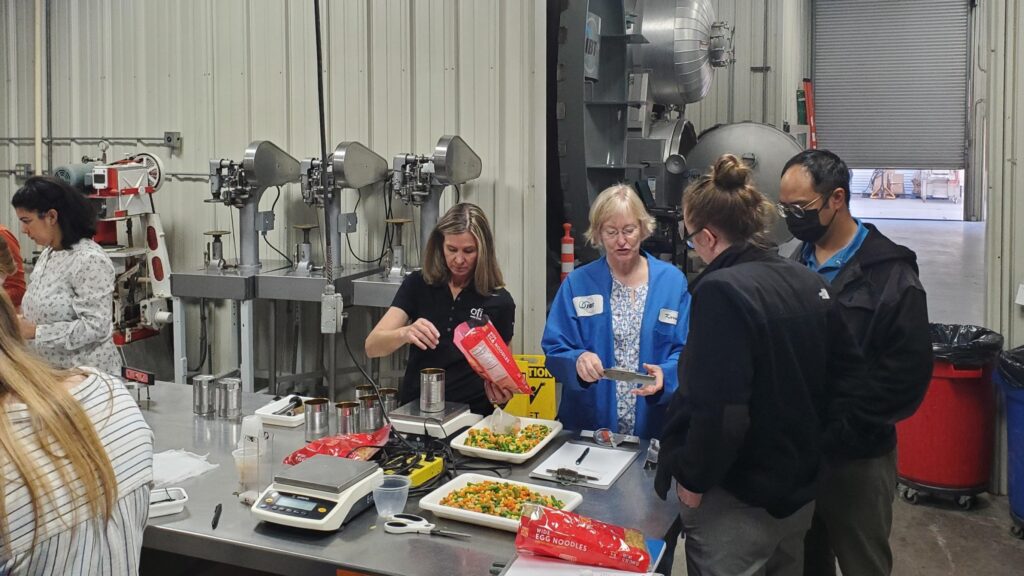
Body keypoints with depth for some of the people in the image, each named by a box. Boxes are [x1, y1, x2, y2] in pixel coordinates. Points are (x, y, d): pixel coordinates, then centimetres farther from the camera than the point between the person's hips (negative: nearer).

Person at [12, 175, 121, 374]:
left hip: (84, 377, -8)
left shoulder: (90, 260, -18)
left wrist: (34, 332, -21)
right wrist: (21, 323, 0)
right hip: (48, 373, 8)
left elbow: (96, 327, -23)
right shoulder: (47, 254, 8)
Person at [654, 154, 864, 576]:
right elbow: (845, 375, 7)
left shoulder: (721, 291, -22)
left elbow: (720, 410, -28)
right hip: (799, 491, 8)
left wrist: (693, 480, -15)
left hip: (737, 501, -8)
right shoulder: (810, 283, 3)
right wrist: (808, 444, 14)